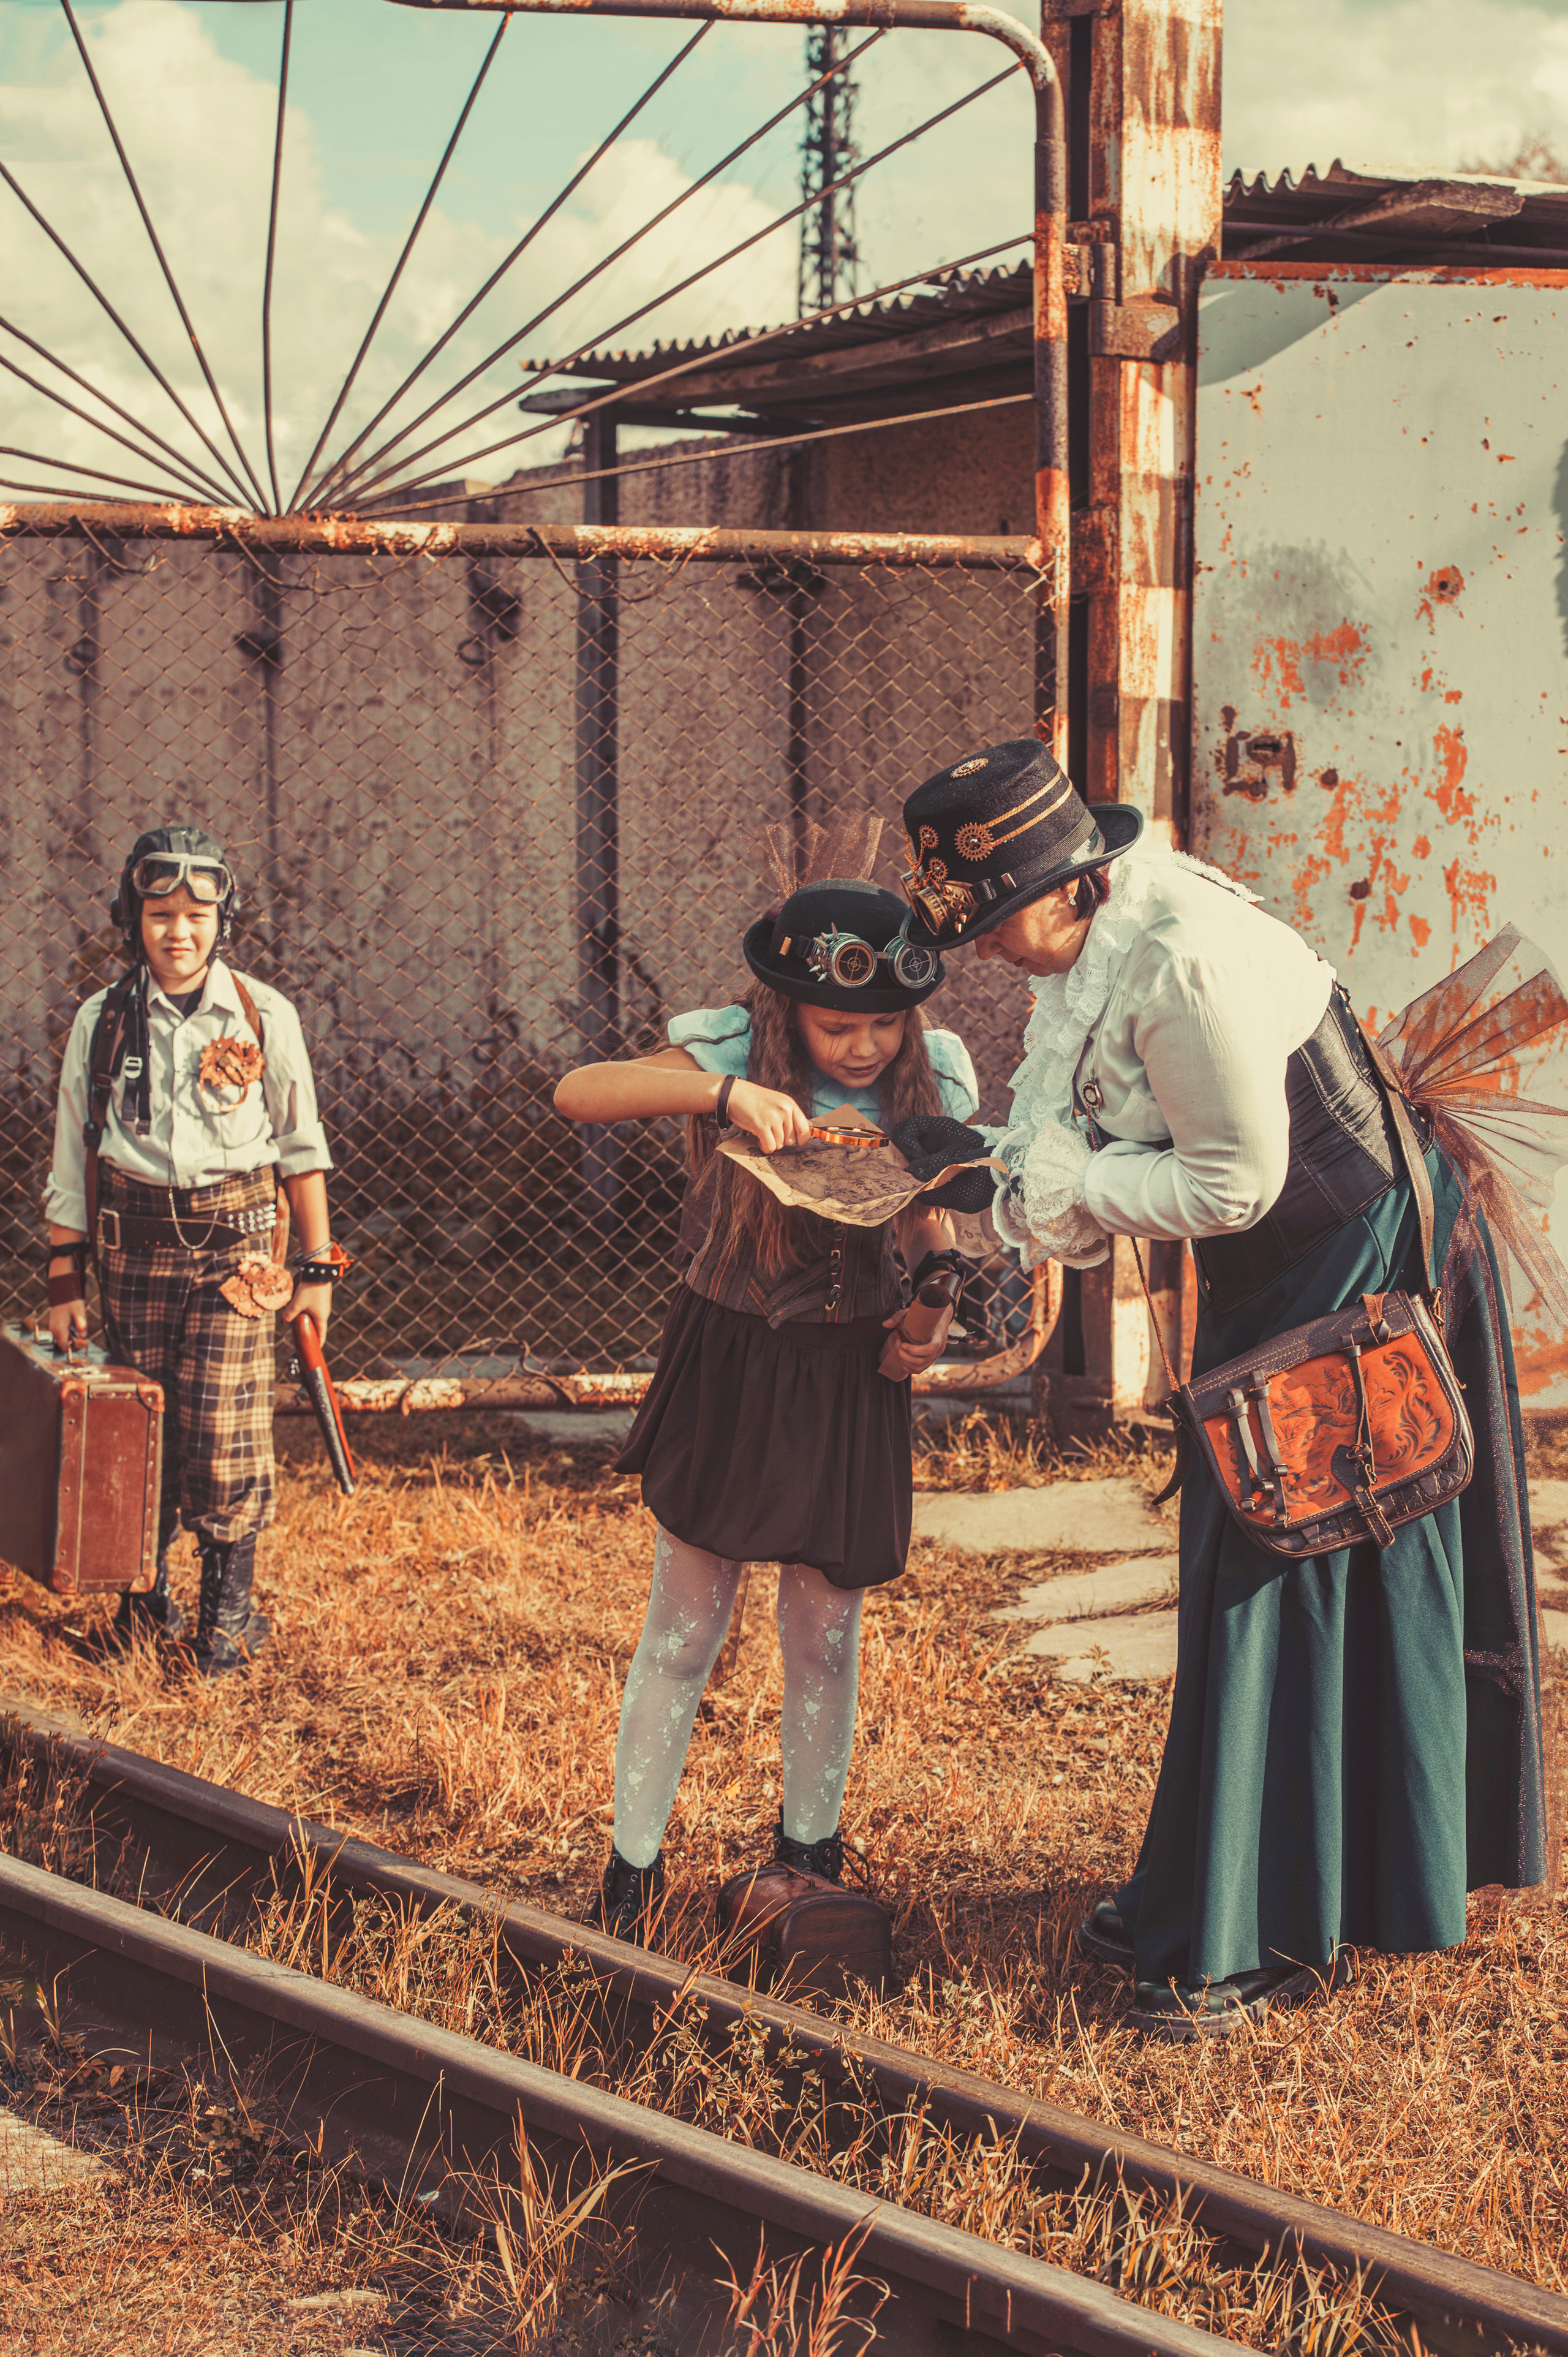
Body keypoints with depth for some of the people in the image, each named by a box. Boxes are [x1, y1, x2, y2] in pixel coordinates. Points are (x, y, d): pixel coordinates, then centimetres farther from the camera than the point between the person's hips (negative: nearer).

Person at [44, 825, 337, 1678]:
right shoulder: (102, 1021, 2)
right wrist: (64, 1279, 5)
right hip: (131, 1246, 2)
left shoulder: (264, 1017, -1)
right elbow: (71, 1159, 7)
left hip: (232, 1244, -1)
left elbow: (301, 1150, 6)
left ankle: (229, 1607, 9)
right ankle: (143, 1595, 24)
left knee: (225, 1430, -6)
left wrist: (317, 1268, 6)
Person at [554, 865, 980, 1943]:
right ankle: (634, 1865, 16)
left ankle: (811, 1848, 30)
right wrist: (724, 1093, -41)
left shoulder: (930, 1080, -4)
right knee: (684, 1630, 4)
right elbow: (579, 1091, -29)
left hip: (851, 1379, 3)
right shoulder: (739, 1057, -15)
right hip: (729, 1360, -2)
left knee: (827, 1633, 11)